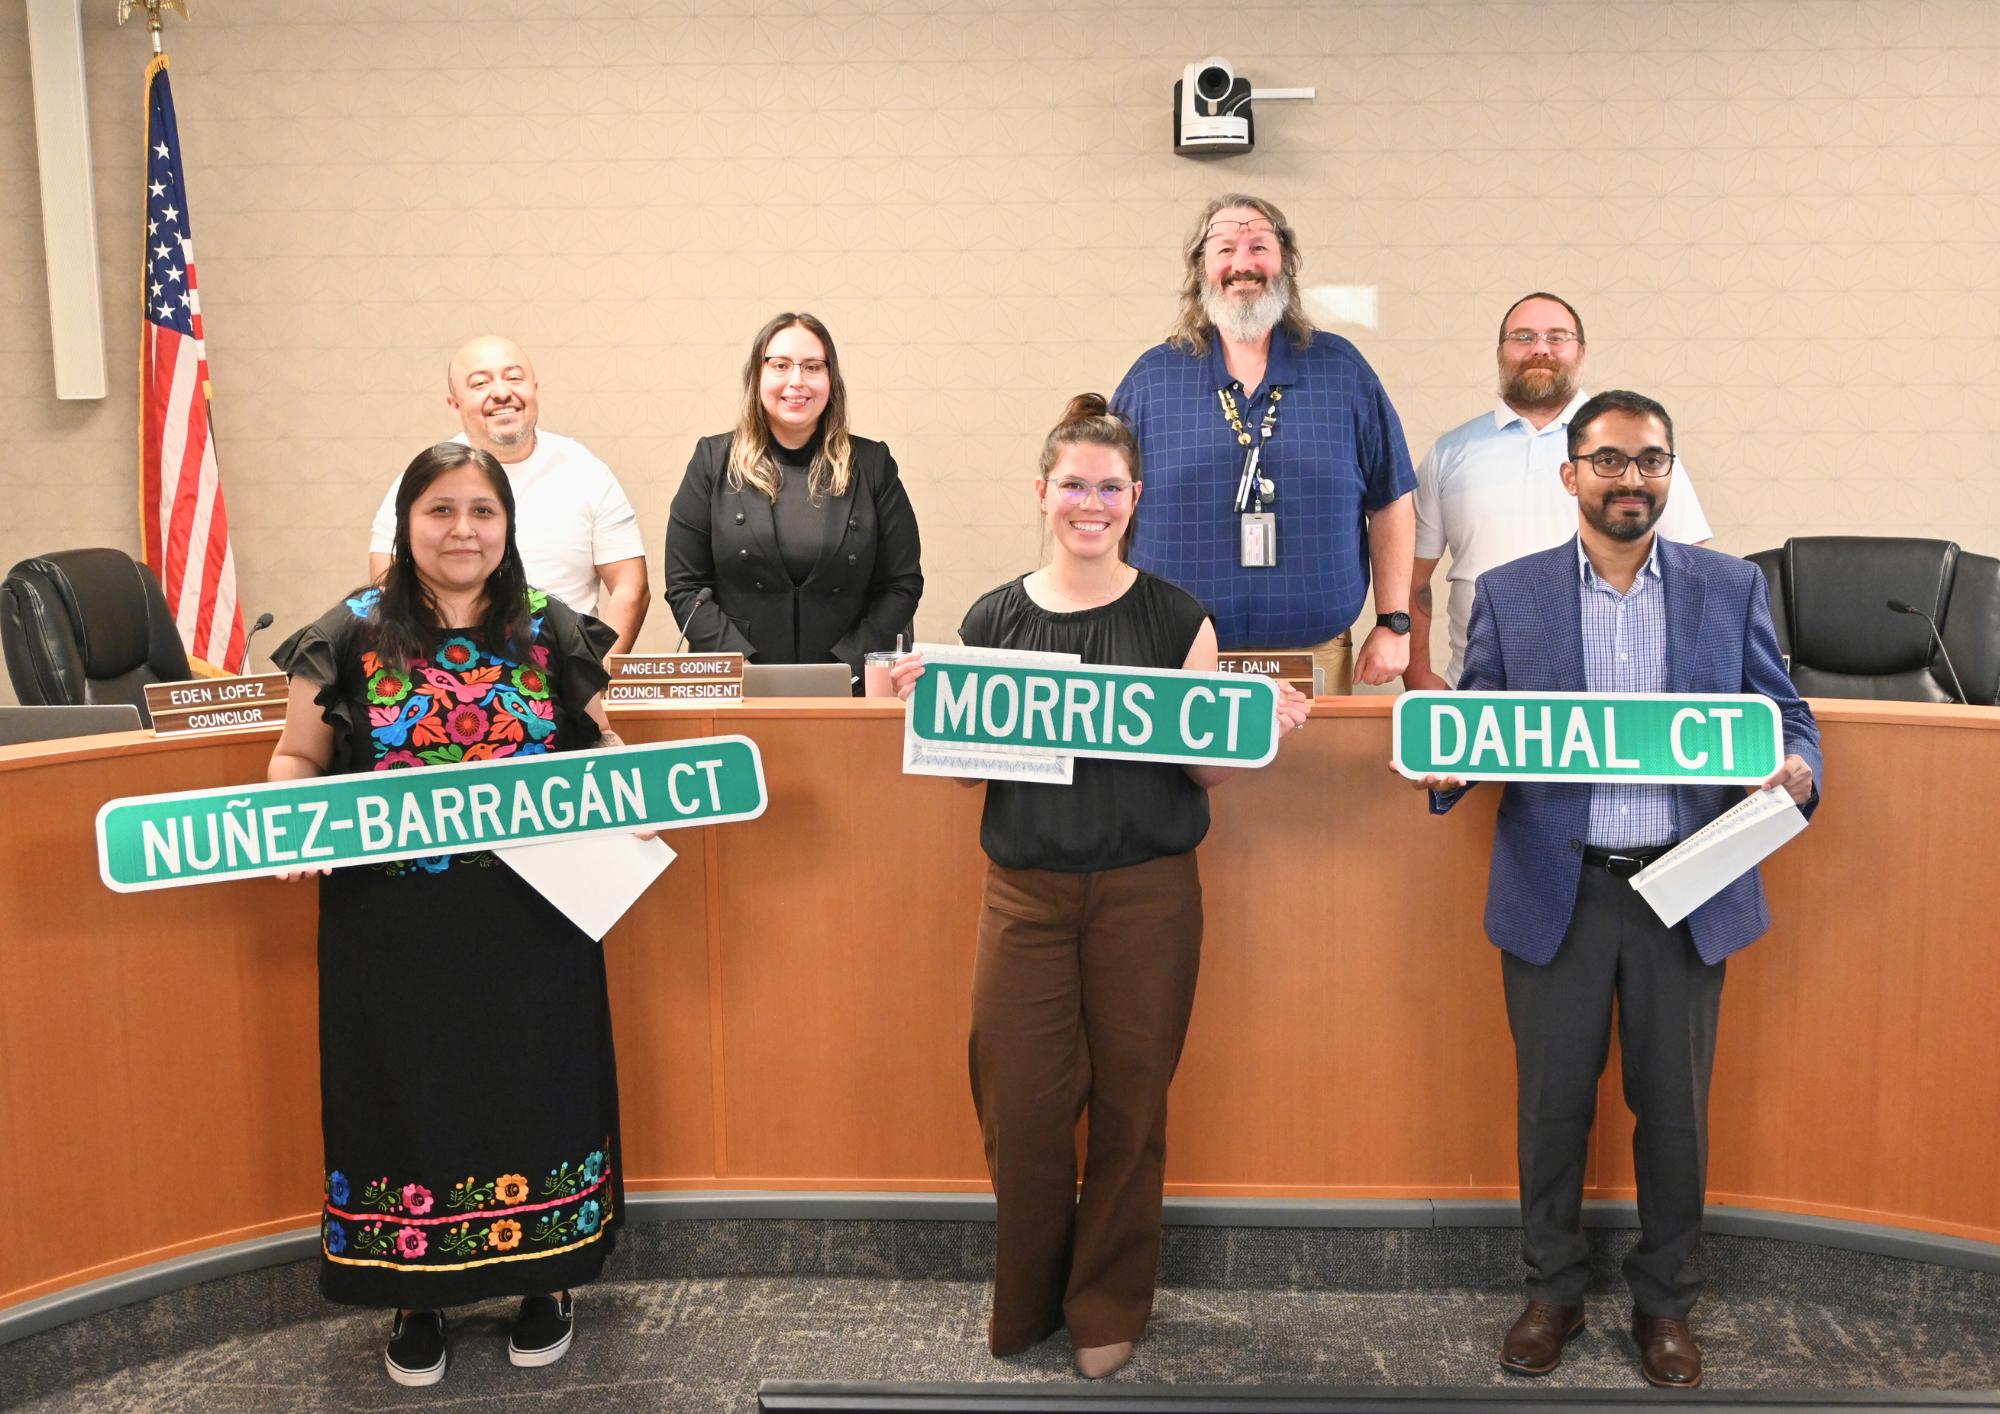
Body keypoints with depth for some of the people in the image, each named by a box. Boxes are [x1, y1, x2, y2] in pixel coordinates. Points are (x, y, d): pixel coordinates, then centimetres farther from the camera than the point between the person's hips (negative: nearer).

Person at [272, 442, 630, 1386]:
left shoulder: (553, 635, 3)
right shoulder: (351, 637, 0)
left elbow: (599, 751, 13)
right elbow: (298, 758, 6)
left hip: (530, 925, 1)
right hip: (394, 928, -1)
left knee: (534, 1084, 8)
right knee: (410, 1090, 8)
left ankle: (546, 1280, 28)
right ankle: (416, 1298, 27)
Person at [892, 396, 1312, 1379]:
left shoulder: (1177, 618, 1)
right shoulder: (992, 620, 5)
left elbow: (1208, 770, 4)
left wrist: (1262, 726, -15)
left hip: (1147, 892, -1)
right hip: (1027, 891, 1)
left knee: (1131, 1103, 7)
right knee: (1021, 1102, 2)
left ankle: (1109, 1308, 27)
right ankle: (1025, 1305, 26)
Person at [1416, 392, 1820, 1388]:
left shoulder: (1732, 587, 5)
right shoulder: (1507, 594, 4)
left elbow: (1784, 715, 7)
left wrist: (1796, 772, -15)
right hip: (1555, 893, 0)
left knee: (1674, 1107, 9)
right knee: (1552, 1102, 9)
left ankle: (1663, 1300, 29)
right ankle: (1552, 1292, 28)